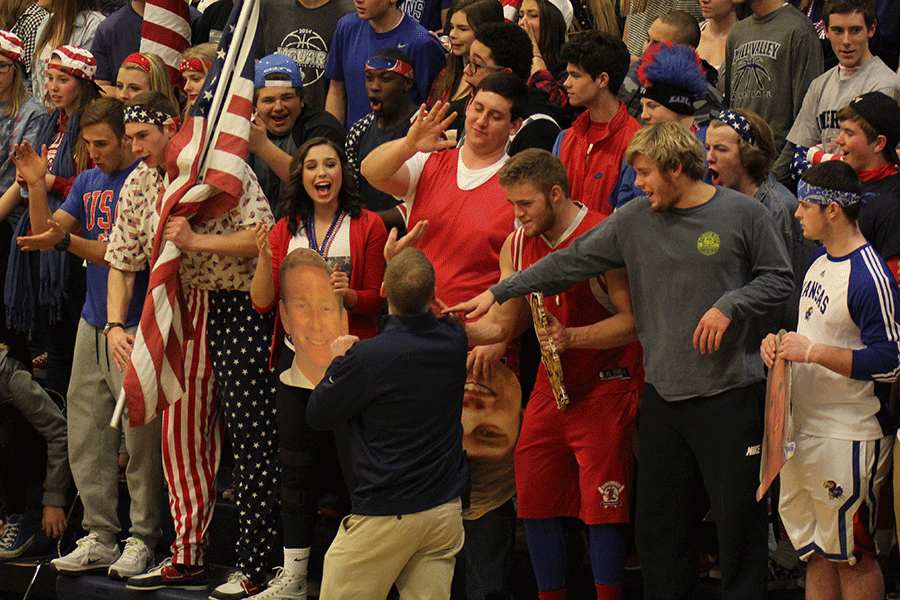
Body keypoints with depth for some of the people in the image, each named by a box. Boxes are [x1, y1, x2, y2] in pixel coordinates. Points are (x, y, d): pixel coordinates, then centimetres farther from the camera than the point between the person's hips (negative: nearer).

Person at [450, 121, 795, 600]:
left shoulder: (743, 214, -2)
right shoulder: (634, 219, 8)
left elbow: (778, 279, 3)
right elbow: (573, 263, 9)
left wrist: (729, 306, -13)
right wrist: (498, 292, 5)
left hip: (729, 393, -4)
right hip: (662, 393, 4)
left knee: (738, 519, 0)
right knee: (657, 523, 8)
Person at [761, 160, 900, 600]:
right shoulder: (819, 264, 12)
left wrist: (813, 353, -21)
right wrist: (780, 345, 5)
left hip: (849, 439, -9)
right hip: (804, 431, 9)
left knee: (852, 558, -1)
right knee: (816, 553, 14)